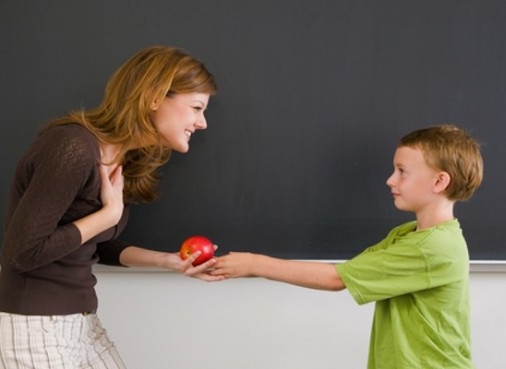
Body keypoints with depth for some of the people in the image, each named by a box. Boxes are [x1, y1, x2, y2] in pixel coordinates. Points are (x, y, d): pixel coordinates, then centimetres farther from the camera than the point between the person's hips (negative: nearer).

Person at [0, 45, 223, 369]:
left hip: (83, 323, 9)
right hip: (31, 328, -9)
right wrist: (110, 213, -17)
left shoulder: (126, 161, 6)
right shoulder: (73, 148, -22)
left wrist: (168, 260, 3)